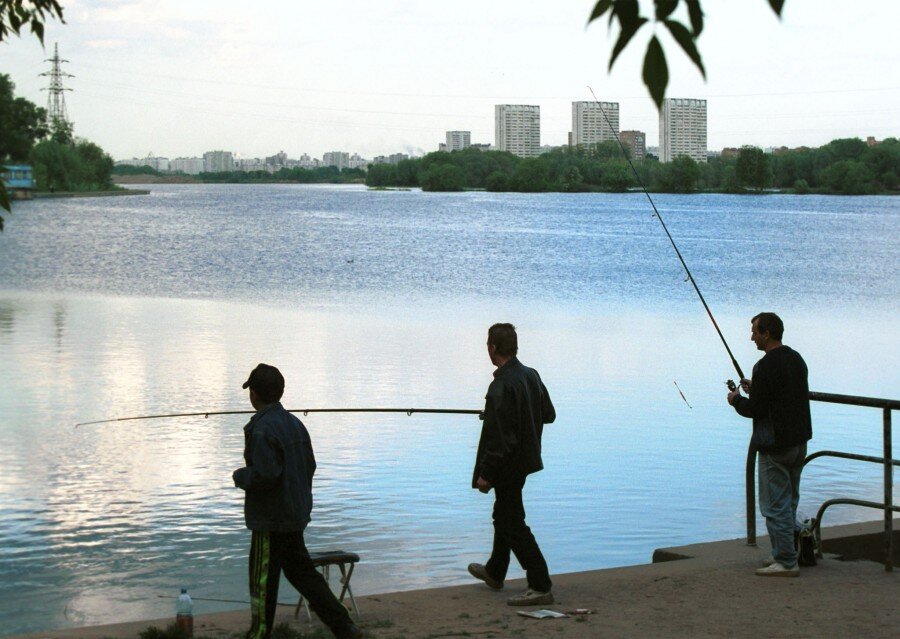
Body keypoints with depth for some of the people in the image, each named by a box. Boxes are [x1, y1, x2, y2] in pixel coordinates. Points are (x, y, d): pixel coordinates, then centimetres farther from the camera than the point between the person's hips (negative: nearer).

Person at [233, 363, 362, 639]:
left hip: (270, 519, -8)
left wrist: (240, 476, -8)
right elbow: (310, 465, 13)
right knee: (301, 571, 15)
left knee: (263, 580, 4)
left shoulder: (262, 430, -20)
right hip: (295, 516, 9)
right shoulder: (295, 423, 7)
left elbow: (267, 474, -26)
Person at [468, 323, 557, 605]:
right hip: (526, 460, 10)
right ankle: (494, 572, 42)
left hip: (507, 464, -10)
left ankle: (541, 586, -6)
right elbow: (549, 414, 15)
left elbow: (499, 436, -26)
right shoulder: (531, 376, 4)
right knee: (504, 515, 25)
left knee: (513, 524, -5)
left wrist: (486, 473, -20)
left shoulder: (501, 386, -24)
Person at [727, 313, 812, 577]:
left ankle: (785, 561, -3)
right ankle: (784, 554, 24)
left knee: (775, 505, -4)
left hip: (776, 445, -9)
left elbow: (755, 409, -18)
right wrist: (755, 389, 20)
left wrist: (736, 400, 2)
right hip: (799, 441, 9)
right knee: (788, 502, 18)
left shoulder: (766, 366, -19)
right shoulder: (796, 359, 10)